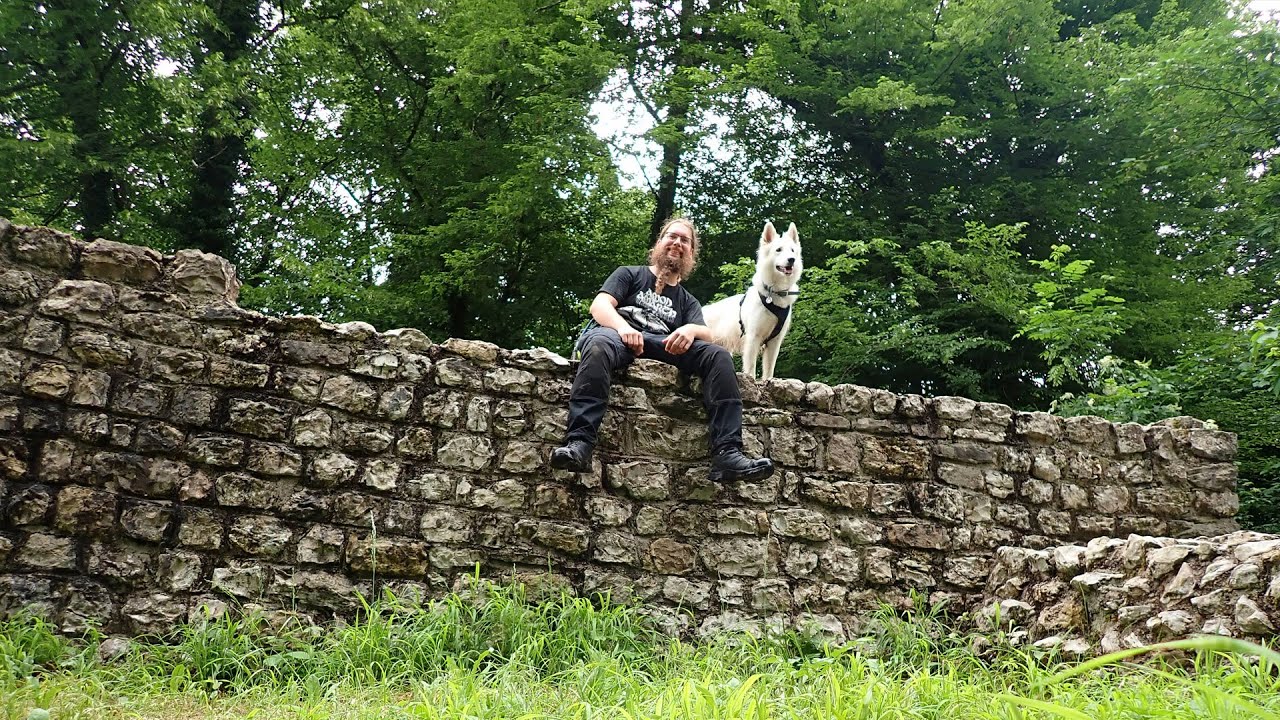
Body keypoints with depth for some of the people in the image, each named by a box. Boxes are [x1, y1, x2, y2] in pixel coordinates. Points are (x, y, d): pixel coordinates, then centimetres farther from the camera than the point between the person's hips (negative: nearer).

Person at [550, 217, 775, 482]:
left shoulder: (688, 301, 32)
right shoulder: (630, 274, 25)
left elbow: (706, 334, 12)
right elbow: (600, 305, 7)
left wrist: (691, 329, -15)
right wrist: (623, 327, -16)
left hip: (666, 347, 3)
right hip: (619, 335, -3)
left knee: (718, 355, -22)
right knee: (598, 344, -40)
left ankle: (727, 453, -35)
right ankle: (579, 443, -52)